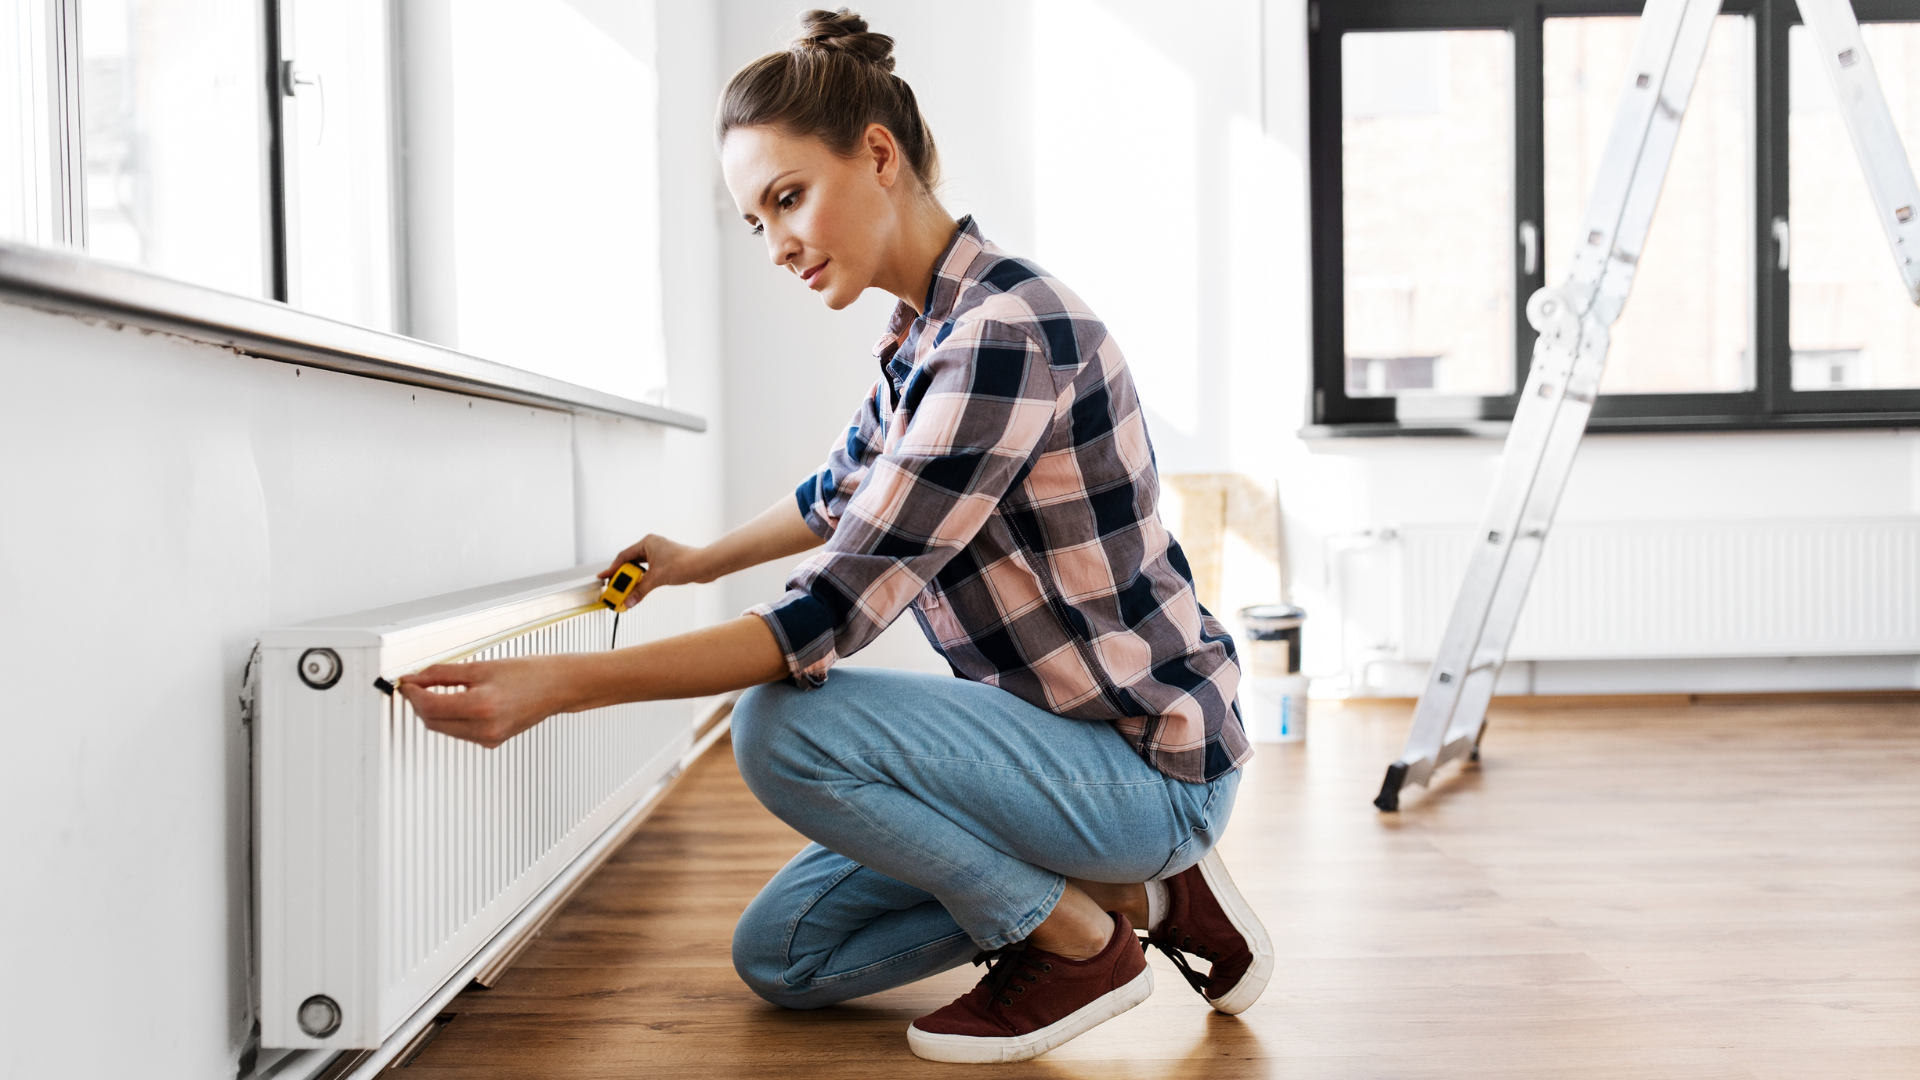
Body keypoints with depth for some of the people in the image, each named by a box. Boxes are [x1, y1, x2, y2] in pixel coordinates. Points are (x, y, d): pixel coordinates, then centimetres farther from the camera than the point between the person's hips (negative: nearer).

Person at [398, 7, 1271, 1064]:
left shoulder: (1006, 332, -25)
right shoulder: (921, 337, 5)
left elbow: (834, 613, -29)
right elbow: (841, 495, 27)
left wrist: (560, 683, -32)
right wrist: (693, 563, 39)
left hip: (1154, 765, -9)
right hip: (1065, 736, 9)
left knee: (786, 727, -25)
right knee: (779, 956, 10)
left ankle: (1083, 941, -5)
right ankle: (1142, 892, 12)